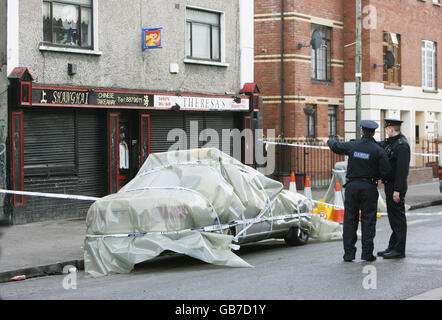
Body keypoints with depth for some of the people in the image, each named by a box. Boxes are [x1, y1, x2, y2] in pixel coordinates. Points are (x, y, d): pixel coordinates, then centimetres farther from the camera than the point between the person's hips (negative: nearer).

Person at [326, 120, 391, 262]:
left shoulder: (352, 146, -1)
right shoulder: (378, 150, -8)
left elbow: (336, 146, 17)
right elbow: (386, 171, -11)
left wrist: (329, 141, 40)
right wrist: (376, 176, 11)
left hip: (352, 186, 2)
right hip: (369, 187, -2)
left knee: (350, 220, 6)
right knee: (368, 220, 3)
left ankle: (349, 253, 6)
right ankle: (367, 253, 1)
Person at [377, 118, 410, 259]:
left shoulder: (402, 145, -17)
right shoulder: (390, 142, 13)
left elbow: (402, 169, -22)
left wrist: (397, 190, -24)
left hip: (396, 187, -10)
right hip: (389, 185, 10)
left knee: (398, 217, -4)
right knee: (393, 216, 15)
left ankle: (399, 250, 0)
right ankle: (392, 247, 23)